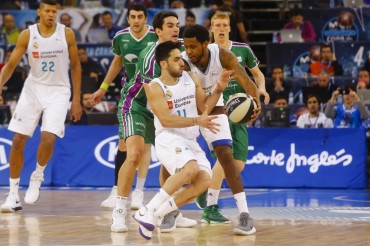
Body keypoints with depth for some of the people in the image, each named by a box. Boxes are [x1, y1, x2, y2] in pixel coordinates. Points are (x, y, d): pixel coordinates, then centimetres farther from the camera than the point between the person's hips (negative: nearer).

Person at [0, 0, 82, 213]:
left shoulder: (67, 34, -6)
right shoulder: (27, 35, -5)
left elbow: (75, 66, 2)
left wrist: (76, 99, 0)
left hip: (58, 91, -2)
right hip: (33, 88, 2)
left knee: (48, 138, -21)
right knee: (18, 140, -3)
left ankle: (38, 176, 9)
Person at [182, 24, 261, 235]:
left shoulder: (222, 56, -24)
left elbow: (245, 79, -33)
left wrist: (256, 101, -53)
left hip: (213, 108, 0)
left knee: (226, 155, -14)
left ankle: (245, 214, -16)